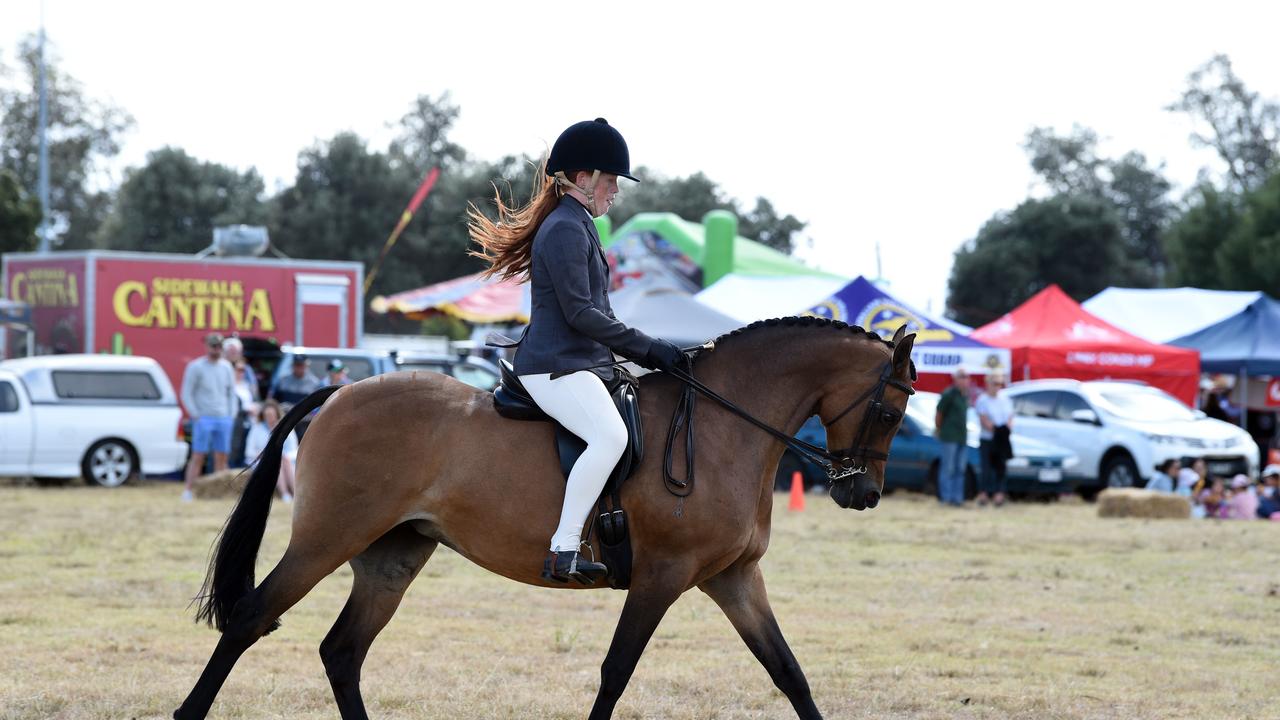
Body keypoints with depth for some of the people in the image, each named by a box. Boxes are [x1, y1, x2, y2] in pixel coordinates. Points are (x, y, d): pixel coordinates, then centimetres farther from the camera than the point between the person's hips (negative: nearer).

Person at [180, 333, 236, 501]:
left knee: (222, 457, 4)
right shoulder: (195, 367, -2)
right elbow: (186, 394, -2)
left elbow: (231, 392, 19)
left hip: (223, 419, 5)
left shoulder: (226, 367, 13)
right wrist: (195, 415, -10)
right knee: (198, 456, -9)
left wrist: (231, 414, 9)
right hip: (203, 419, -5)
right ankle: (187, 491, -9)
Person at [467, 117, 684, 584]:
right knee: (610, 435, -32)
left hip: (581, 365, 12)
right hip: (555, 367, -12)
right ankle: (562, 552, -35)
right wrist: (648, 349, -15)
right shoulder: (565, 230, -12)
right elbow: (579, 313, -18)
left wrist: (647, 353, 15)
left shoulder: (577, 227, 22)